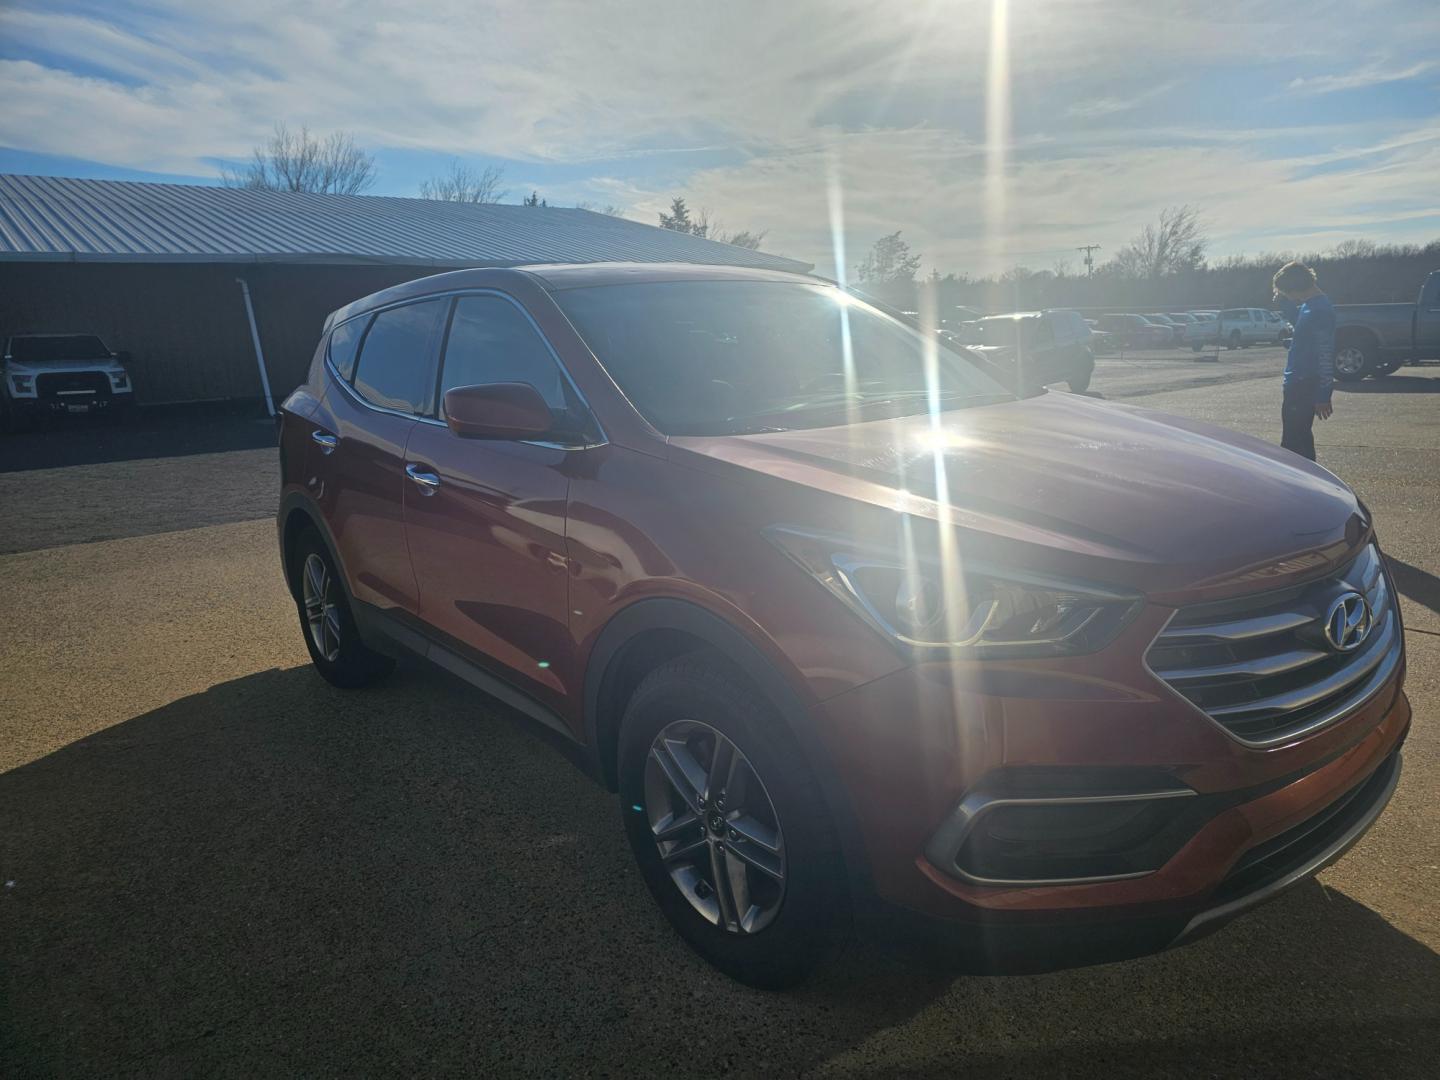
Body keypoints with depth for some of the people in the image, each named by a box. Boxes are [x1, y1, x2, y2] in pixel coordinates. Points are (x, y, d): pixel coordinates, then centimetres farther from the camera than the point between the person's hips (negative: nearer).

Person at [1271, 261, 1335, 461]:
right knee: (1300, 439, 19)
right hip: (1298, 384, 10)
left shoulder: (1319, 310, -20)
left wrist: (1323, 396, -22)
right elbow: (1298, 322, 34)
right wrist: (1284, 302, 16)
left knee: (1293, 444, -7)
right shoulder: (1309, 305, 10)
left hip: (1303, 387, -10)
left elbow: (1325, 356, -22)